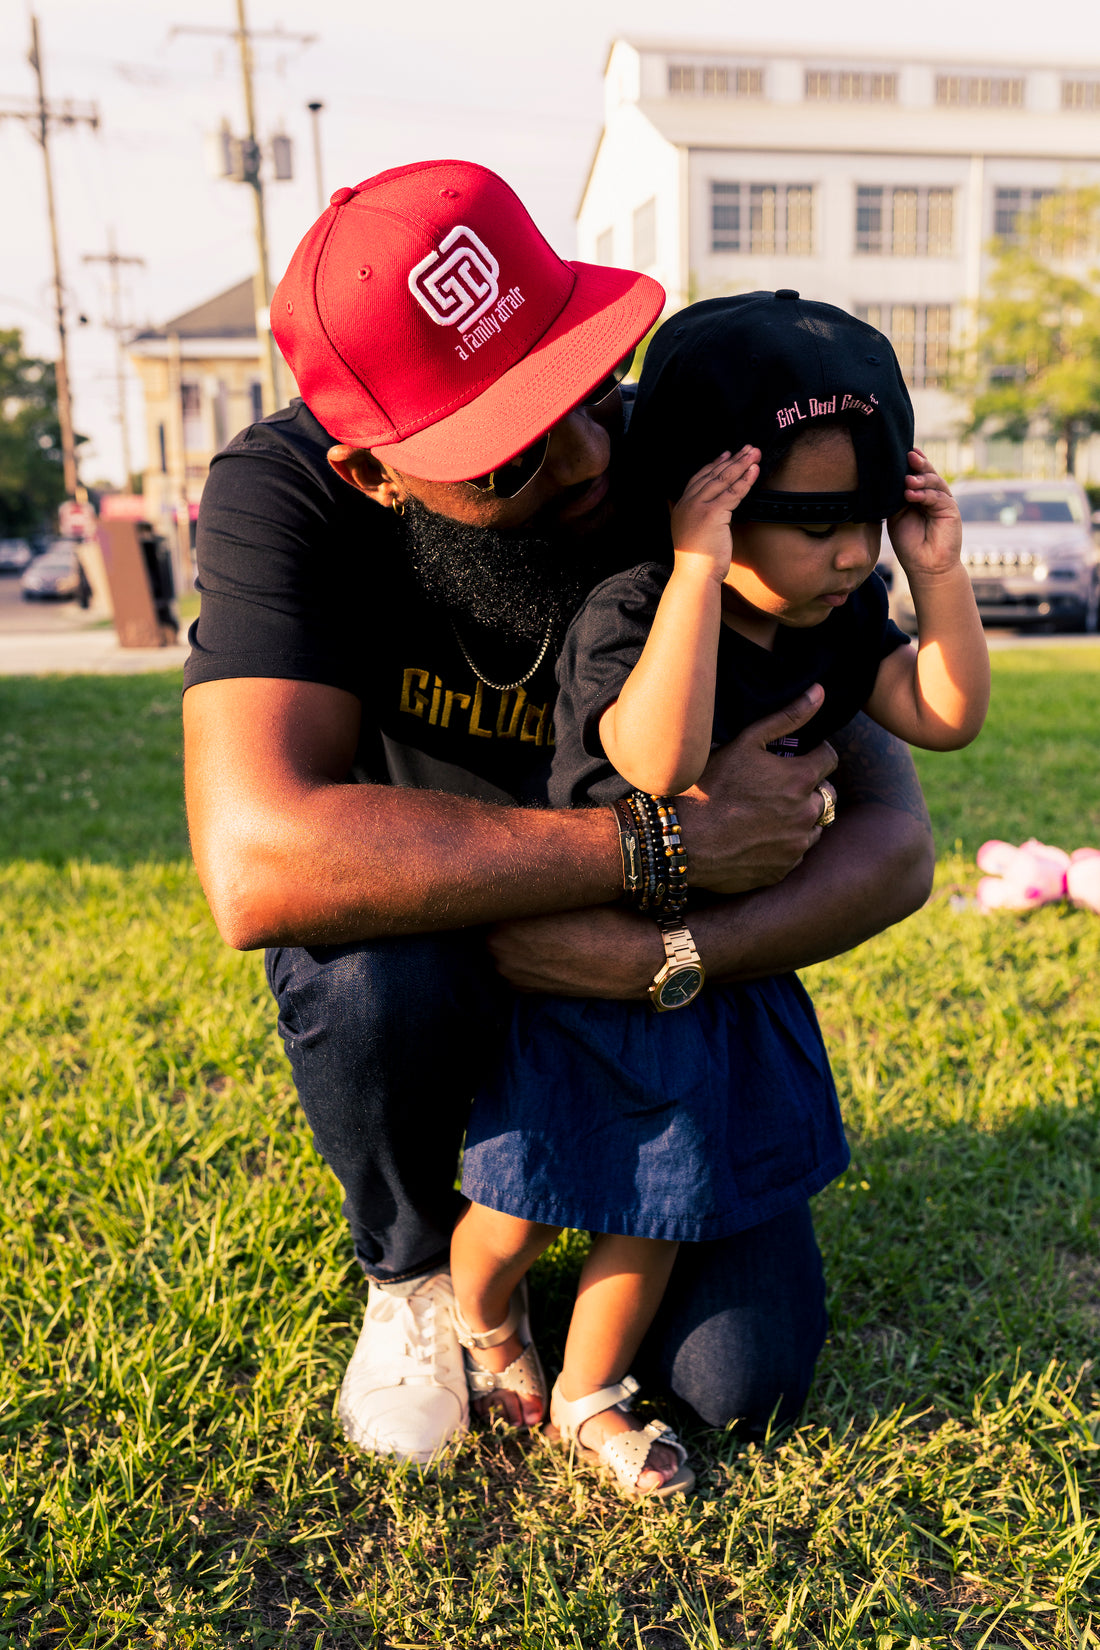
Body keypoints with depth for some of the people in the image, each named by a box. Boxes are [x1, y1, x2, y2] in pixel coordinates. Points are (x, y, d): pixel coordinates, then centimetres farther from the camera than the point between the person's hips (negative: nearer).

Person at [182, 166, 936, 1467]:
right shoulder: (284, 495, -26)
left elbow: (893, 843, -22)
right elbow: (256, 864, -41)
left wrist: (666, 953, -39)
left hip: (652, 978, 1)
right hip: (427, 980, 0)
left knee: (741, 1379, -9)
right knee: (372, 966, -37)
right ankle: (412, 1271, -1)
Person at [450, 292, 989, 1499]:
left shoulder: (838, 619, -3)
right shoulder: (625, 616, -26)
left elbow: (947, 715, -1)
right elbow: (662, 759, -43)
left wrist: (938, 572, -11)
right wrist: (699, 569, -42)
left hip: (715, 980, 6)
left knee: (657, 1203, 17)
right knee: (522, 1202, 10)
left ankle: (589, 1397, 40)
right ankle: (479, 1317, 46)